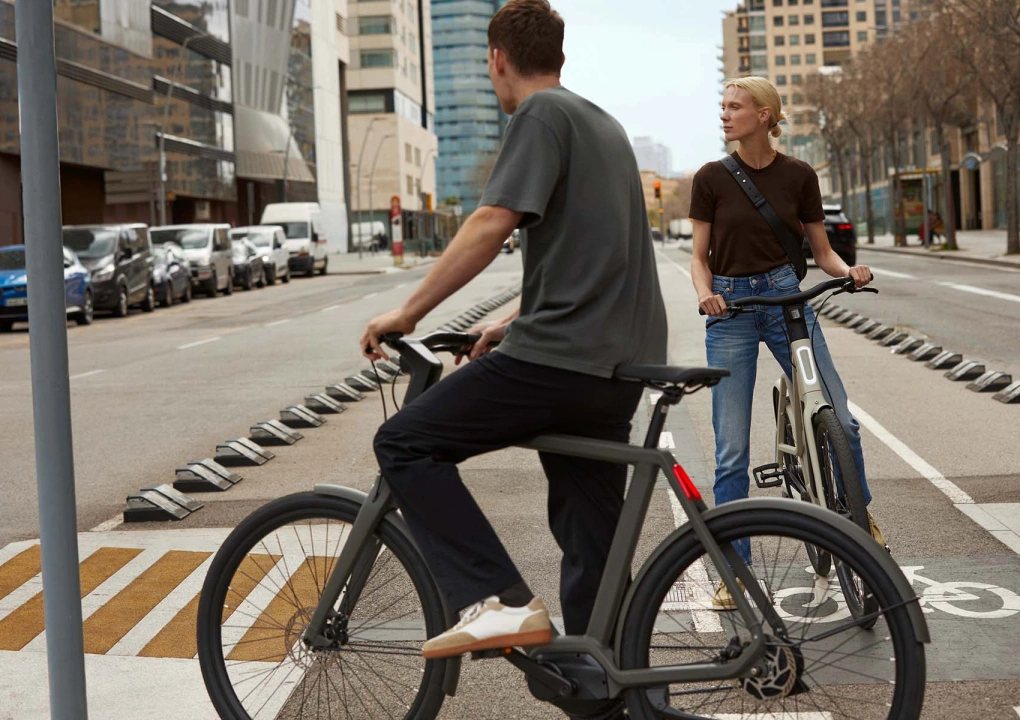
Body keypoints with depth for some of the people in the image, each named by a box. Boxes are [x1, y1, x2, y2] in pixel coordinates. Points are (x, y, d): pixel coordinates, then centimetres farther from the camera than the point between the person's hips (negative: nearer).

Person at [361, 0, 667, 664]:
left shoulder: (542, 114, -6)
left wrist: (409, 311, -15)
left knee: (405, 443, -3)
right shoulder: (604, 124, 23)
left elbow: (493, 223, -19)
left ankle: (500, 601, -12)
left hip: (559, 357, -9)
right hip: (620, 366, 9)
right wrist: (517, 323, 26)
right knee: (591, 540, 13)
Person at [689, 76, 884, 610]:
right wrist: (705, 294, -19)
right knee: (732, 448, -2)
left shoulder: (798, 176, 1)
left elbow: (821, 251, 7)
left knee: (839, 422, -4)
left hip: (787, 298, 1)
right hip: (729, 306, -1)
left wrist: (849, 270, -14)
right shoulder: (711, 178, -1)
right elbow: (699, 255, 1)